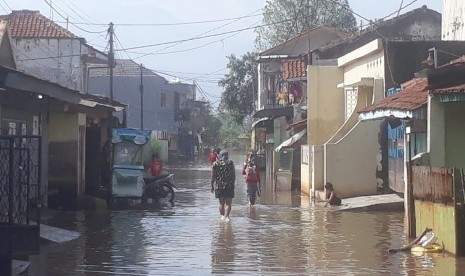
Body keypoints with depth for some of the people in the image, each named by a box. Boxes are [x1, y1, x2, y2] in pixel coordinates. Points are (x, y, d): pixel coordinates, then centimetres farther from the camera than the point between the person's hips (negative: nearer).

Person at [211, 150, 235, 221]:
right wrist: (233, 184, 13)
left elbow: (213, 176, 0)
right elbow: (233, 175, 1)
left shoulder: (215, 164, 0)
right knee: (228, 203, 0)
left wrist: (212, 186, 8)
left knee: (221, 203, 15)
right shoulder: (230, 163, -1)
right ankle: (226, 216, -17)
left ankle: (222, 216, 20)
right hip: (229, 186, -1)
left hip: (219, 186, 1)